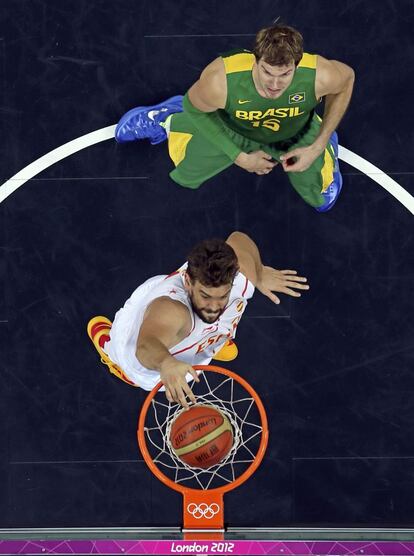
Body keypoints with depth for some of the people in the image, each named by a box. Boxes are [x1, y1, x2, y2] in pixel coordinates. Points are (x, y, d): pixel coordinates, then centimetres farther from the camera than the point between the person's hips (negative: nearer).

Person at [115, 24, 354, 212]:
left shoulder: (319, 76, -44)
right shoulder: (220, 81, -46)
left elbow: (347, 77, -18)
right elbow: (194, 108, -21)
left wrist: (317, 148, -19)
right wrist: (239, 157, -18)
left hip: (297, 136, 1)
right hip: (231, 130, -1)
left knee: (323, 200, 22)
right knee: (185, 176, 24)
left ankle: (325, 143, 48)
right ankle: (168, 120, 49)